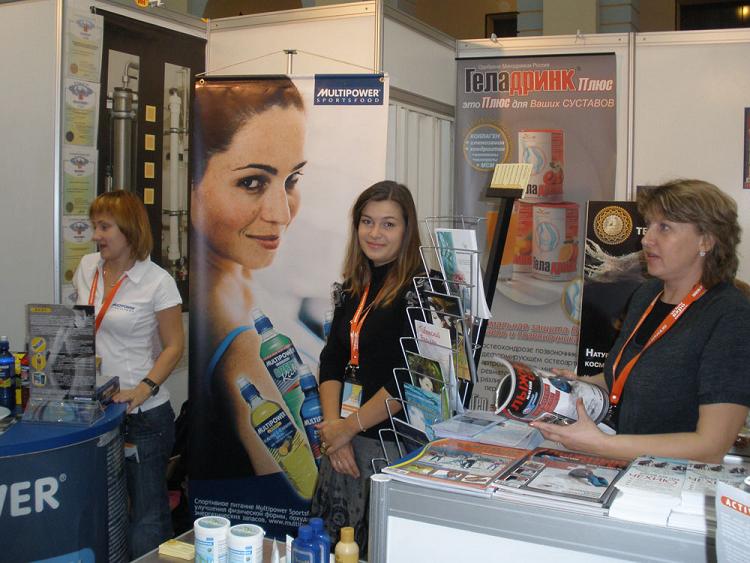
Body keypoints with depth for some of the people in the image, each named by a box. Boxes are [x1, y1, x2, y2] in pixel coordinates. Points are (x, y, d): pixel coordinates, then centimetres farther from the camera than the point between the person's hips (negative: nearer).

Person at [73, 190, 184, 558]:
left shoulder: (157, 281, -11)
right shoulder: (87, 268, 6)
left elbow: (174, 346, -8)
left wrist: (144, 388, -20)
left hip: (143, 414, -5)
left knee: (147, 513, 4)